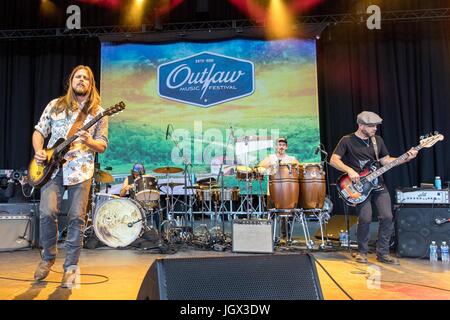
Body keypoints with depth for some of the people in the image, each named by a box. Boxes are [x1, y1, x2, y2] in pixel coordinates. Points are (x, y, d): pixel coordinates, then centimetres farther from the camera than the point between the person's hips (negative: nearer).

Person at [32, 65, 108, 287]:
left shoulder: (98, 112, 7)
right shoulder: (55, 105, 13)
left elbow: (102, 146, 5)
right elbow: (39, 131, 15)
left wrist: (89, 142, -16)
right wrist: (38, 151, -4)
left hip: (81, 169, -1)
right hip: (52, 167, 1)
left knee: (77, 218, -3)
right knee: (47, 212, -11)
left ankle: (71, 267, 11)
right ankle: (48, 257, 15)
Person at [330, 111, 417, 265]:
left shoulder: (377, 140, 13)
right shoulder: (347, 140, -3)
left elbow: (386, 161, 15)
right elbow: (333, 160, -6)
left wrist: (406, 158, 1)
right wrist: (350, 170, -20)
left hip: (378, 185, 5)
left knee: (387, 217, -7)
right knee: (365, 219, -16)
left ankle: (383, 253, 11)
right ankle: (362, 252, 8)